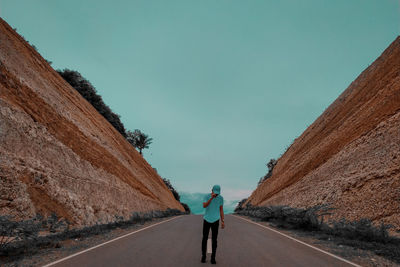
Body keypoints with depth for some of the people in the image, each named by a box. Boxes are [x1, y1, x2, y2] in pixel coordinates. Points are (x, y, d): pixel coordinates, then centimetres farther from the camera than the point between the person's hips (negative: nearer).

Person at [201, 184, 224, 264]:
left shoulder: (221, 198, -5)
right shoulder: (206, 197, -10)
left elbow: (221, 210, 2)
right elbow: (204, 206, -27)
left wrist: (222, 221, -3)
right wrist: (211, 198, -38)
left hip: (215, 221, 1)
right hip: (206, 220, 0)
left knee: (214, 240, 1)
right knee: (205, 238, 5)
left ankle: (213, 258, 14)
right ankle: (203, 256, 22)